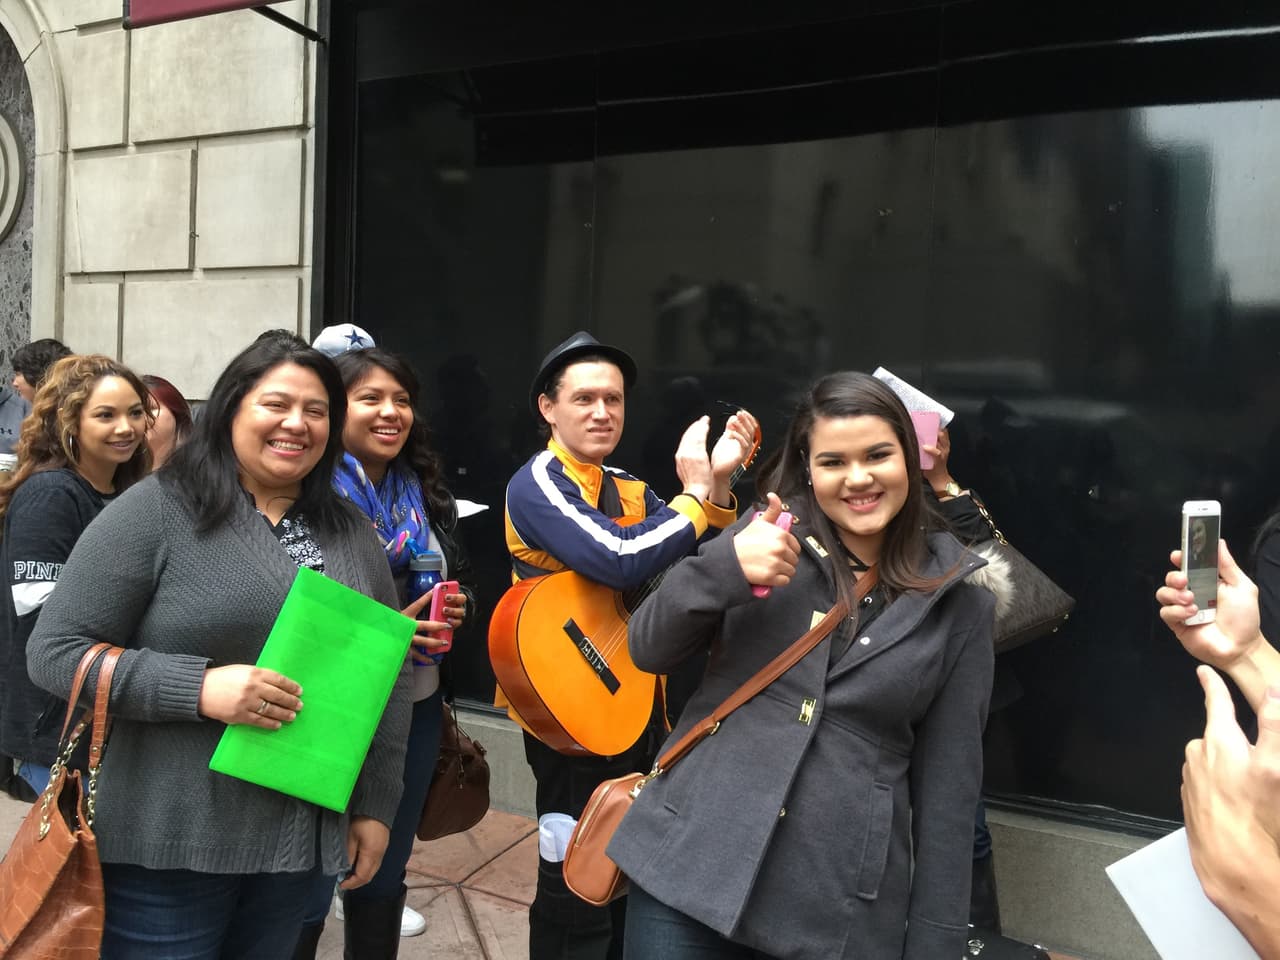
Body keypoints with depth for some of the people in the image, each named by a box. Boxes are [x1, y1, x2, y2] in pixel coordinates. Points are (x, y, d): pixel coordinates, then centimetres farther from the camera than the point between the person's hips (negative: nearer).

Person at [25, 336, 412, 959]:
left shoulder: (354, 536, 6)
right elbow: (55, 651, -10)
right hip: (168, 843, -4)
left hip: (304, 840, 5)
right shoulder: (156, 510, -8)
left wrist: (375, 807, 7)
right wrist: (201, 688, -23)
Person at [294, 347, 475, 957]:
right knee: (307, 889, 9)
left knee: (384, 878, 21)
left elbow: (462, 579, 17)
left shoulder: (425, 492, 6)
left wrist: (457, 607, -5)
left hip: (414, 707, 6)